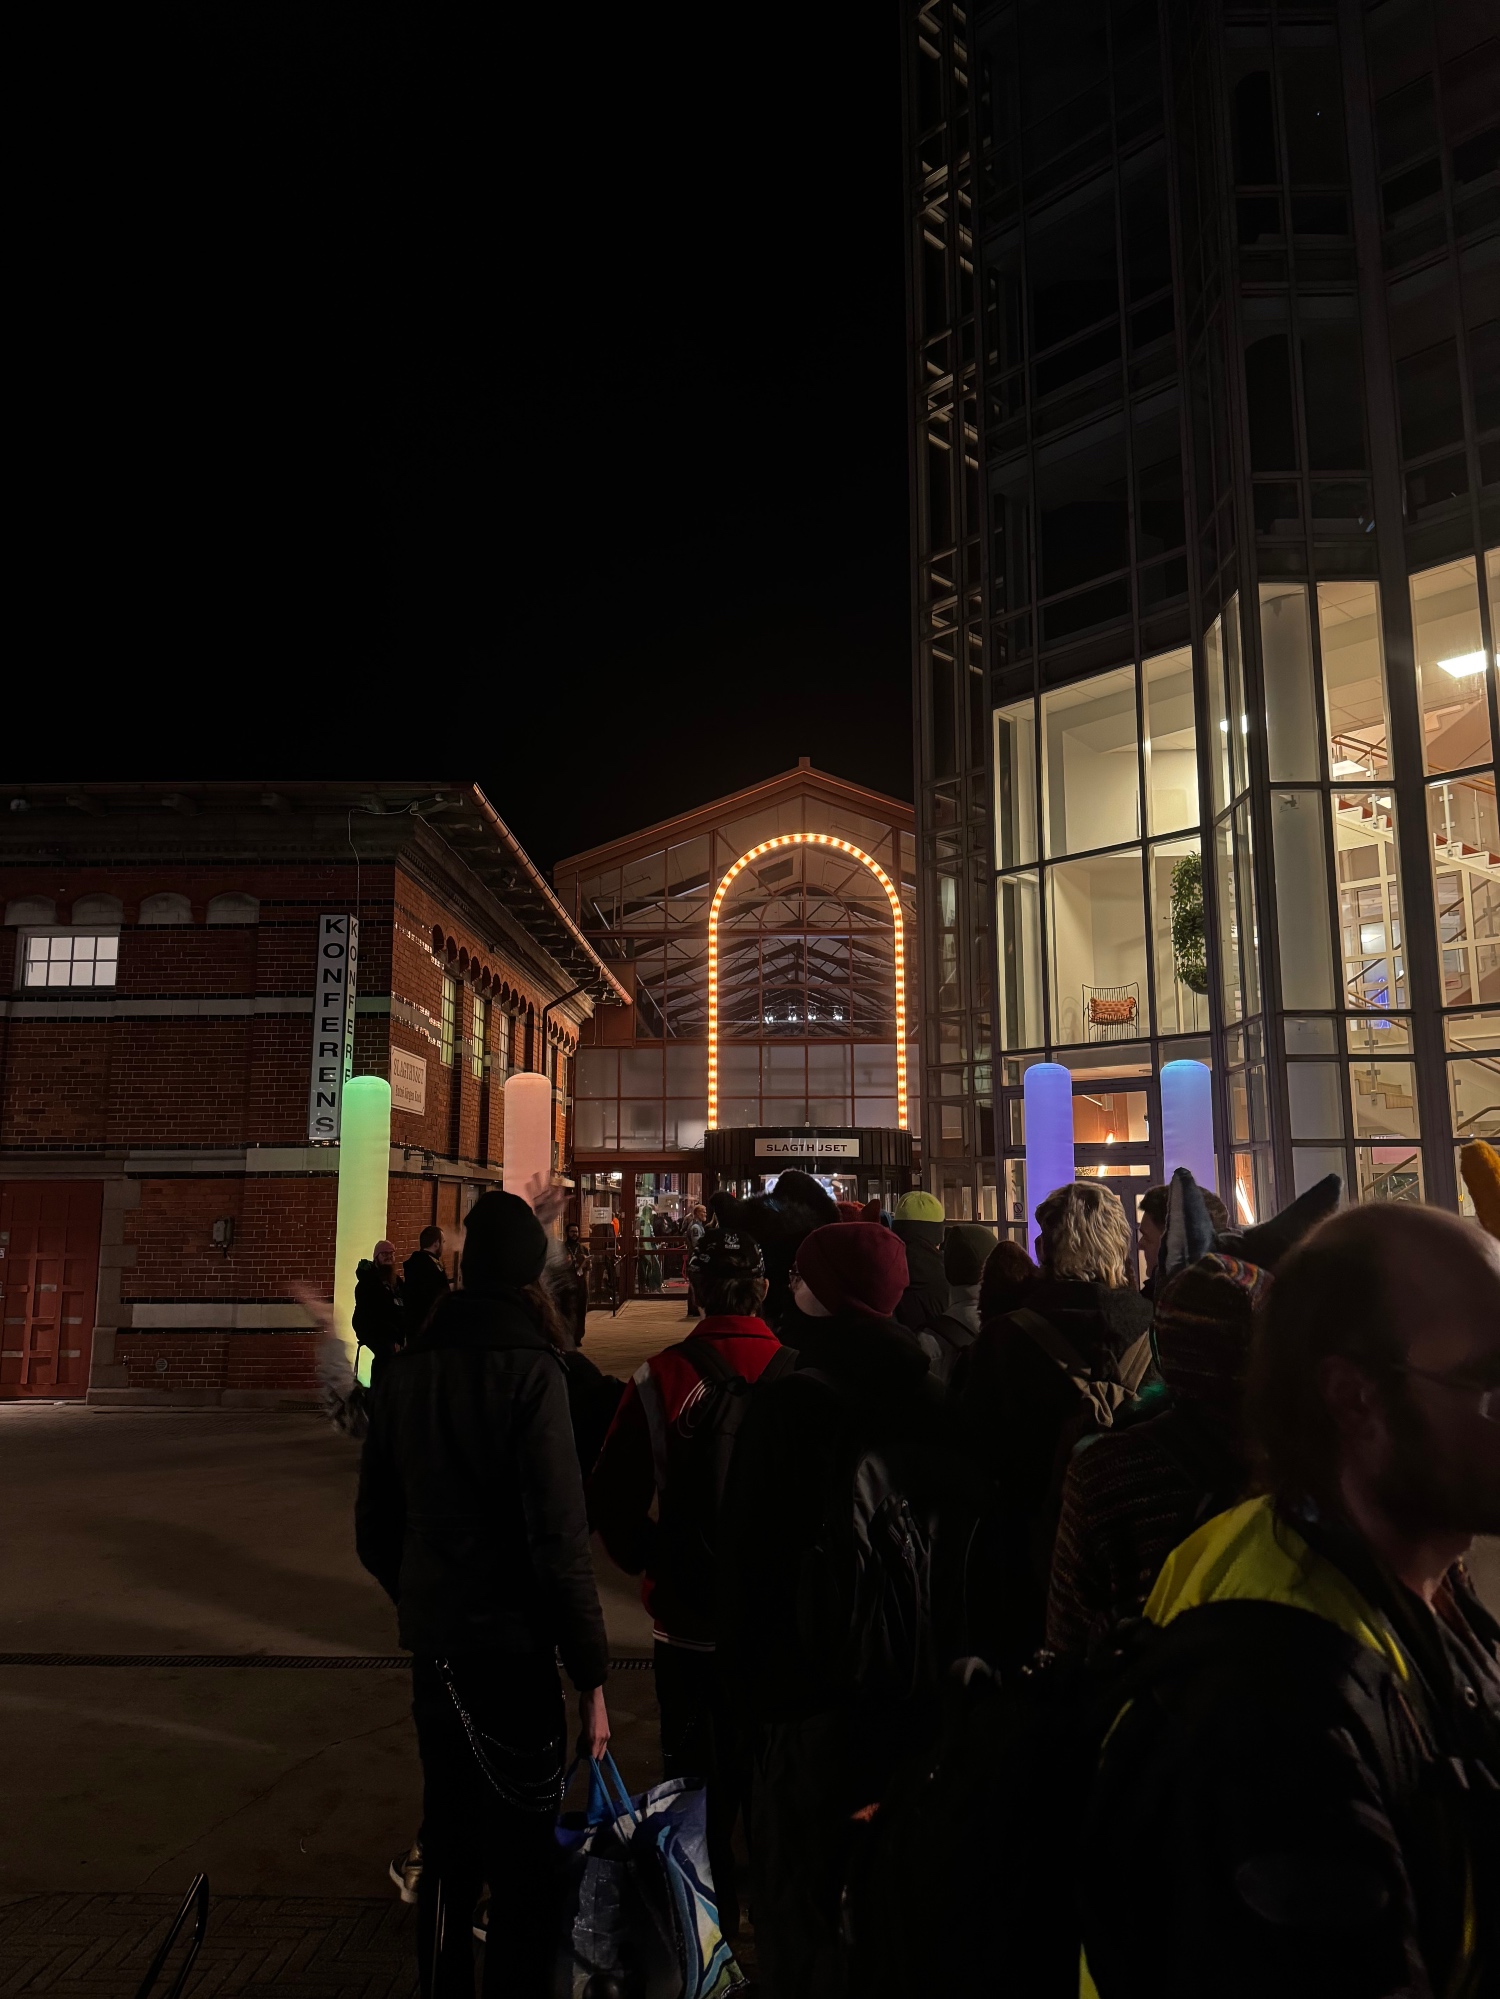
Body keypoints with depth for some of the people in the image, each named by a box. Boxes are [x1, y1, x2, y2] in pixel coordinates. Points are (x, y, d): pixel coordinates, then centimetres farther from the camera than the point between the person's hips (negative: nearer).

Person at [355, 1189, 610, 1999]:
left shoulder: (407, 1369, 2)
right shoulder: (529, 1370, -17)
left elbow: (374, 1527, 10)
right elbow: (561, 1542, -19)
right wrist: (590, 1676, -12)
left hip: (433, 1647, 7)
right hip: (511, 1650, -7)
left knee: (447, 1844, 21)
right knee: (522, 1866, 5)